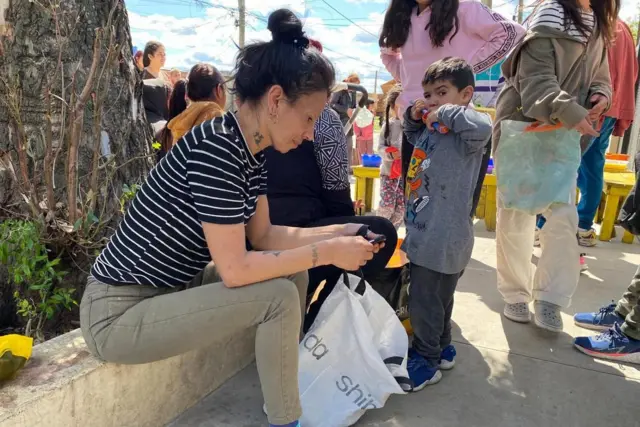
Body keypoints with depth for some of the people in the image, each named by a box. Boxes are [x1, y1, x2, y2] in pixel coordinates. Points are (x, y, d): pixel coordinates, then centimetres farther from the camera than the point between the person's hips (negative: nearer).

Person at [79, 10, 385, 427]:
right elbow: (235, 268, -27)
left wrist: (339, 233, -2)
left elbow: (264, 236, 5)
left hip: (170, 287, 9)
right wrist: (327, 252, -20)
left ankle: (287, 387, 21)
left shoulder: (252, 150, 0)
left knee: (293, 272, 3)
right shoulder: (216, 149, -27)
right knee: (279, 297, -20)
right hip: (120, 314, -9)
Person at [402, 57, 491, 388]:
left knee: (424, 301, 3)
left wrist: (446, 112, -25)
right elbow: (413, 137, 30)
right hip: (427, 232, 9)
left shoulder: (463, 133, -17)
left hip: (443, 238, -9)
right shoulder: (431, 129, 9)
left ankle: (425, 362, 22)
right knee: (437, 298, 24)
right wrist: (414, 117, 10)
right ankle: (441, 349, 42)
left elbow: (482, 127, -40)